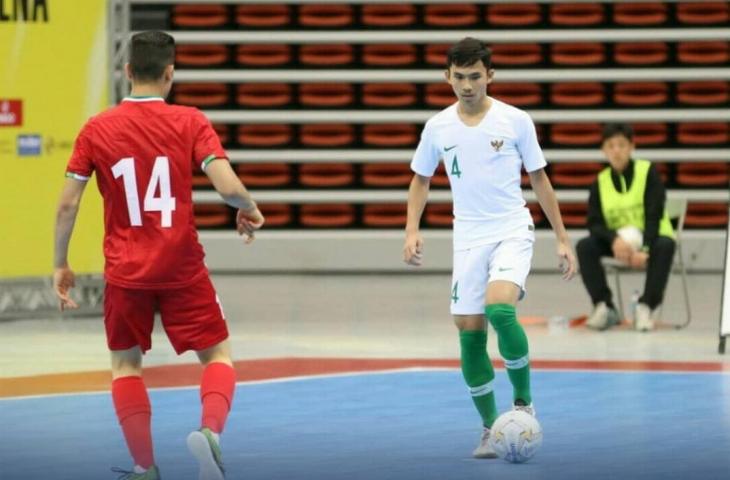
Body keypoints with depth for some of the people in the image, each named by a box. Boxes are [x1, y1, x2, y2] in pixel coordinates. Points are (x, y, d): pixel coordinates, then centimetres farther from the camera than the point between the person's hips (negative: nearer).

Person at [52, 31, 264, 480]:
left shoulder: (96, 130, -2)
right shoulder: (190, 122, -6)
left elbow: (68, 203, -3)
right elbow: (229, 186, -16)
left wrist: (61, 265, 8)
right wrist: (250, 211, 6)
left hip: (125, 271, 1)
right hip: (183, 268, -1)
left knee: (126, 363, 18)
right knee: (218, 354, 11)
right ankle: (211, 430, -18)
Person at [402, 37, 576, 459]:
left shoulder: (516, 121, -3)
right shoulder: (438, 128, 3)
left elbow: (539, 179, 5)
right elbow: (421, 179, 17)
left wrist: (563, 239, 4)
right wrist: (413, 230, 2)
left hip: (512, 231, -3)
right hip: (468, 238, 3)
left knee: (499, 308, -27)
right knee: (470, 332, -1)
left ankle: (524, 401, -7)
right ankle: (490, 428, 13)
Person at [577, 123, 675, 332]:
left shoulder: (648, 172, -9)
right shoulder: (601, 182, 0)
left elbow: (654, 215, -16)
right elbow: (594, 222, -7)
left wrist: (644, 249, -30)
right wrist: (614, 240, -29)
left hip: (650, 237, -3)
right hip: (616, 241, 3)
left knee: (664, 246, -37)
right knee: (584, 247, -23)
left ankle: (646, 307, -29)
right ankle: (604, 307, -18)